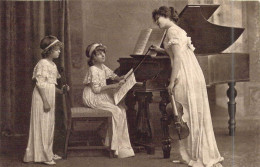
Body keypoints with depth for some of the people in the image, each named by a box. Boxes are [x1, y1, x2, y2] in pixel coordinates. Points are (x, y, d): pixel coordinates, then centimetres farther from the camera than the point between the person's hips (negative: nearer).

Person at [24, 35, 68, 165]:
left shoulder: (52, 65, 15)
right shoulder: (43, 63, -14)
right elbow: (40, 84, -19)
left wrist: (60, 91, 7)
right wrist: (45, 101, -21)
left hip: (50, 97, 10)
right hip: (42, 97, -10)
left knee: (49, 125, 13)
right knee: (42, 125, -6)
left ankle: (48, 153, 20)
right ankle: (41, 155, -2)